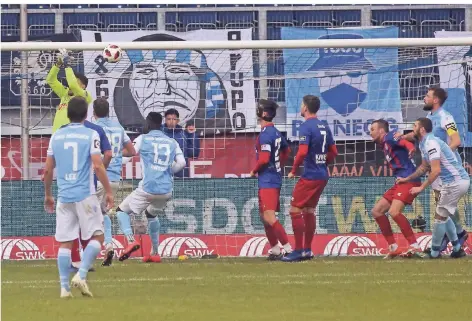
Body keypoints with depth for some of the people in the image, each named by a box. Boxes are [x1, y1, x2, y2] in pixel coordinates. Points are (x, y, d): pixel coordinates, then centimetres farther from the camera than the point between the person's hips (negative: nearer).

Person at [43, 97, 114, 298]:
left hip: (64, 196, 4)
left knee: (64, 242, 5)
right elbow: (97, 166, -12)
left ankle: (64, 287, 2)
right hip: (85, 195, -4)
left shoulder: (56, 136, 8)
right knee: (96, 237, 6)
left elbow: (47, 170, 11)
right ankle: (81, 275, -10)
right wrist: (108, 191, -4)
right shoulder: (90, 135, -4)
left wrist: (48, 195, 23)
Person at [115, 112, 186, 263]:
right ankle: (155, 253, 30)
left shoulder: (143, 139, 2)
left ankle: (131, 240, -14)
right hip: (167, 190, 5)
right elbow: (181, 163, 5)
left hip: (148, 188, -5)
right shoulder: (172, 142, 12)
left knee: (122, 210, 11)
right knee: (151, 214, 32)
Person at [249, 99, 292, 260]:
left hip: (267, 180, -10)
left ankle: (288, 248, -21)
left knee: (269, 217, -16)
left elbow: (264, 158, -23)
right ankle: (275, 250, 21)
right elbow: (286, 150, 27)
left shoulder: (265, 134, -17)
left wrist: (254, 171, -6)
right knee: (264, 215, 17)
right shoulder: (275, 132, 13)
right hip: (275, 177, 10)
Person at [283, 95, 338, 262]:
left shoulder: (306, 127, -14)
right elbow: (333, 152, 15)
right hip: (322, 176, 8)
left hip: (310, 176, -8)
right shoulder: (324, 127, 10)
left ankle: (299, 250, -5)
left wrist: (293, 170, -12)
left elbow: (303, 152, -24)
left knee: (295, 210, -3)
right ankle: (307, 250, 19)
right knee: (309, 211, 16)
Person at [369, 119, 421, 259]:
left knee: (394, 212, -26)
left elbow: (405, 142, -27)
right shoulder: (384, 144, 20)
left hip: (409, 180, -10)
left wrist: (411, 148, -46)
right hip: (400, 182, 10)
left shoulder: (390, 138, -8)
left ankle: (414, 246, -20)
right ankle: (393, 248, 12)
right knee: (377, 211, 11)